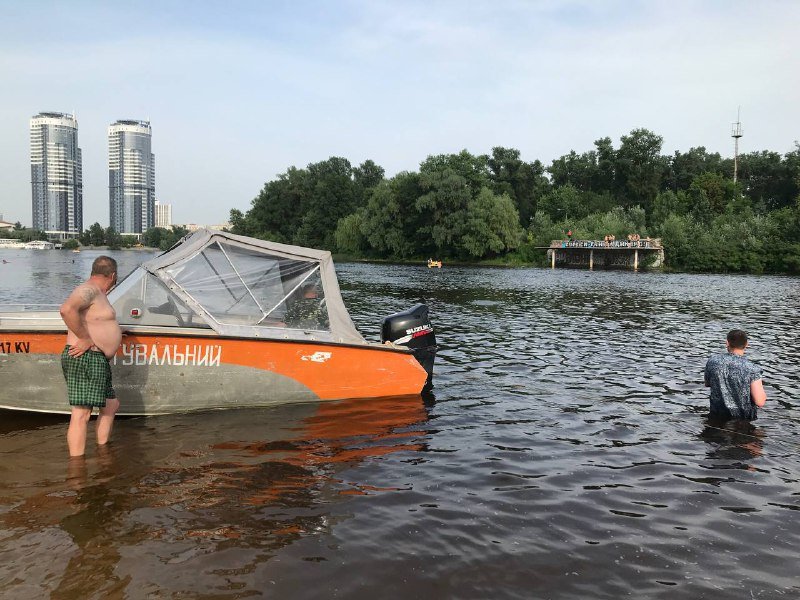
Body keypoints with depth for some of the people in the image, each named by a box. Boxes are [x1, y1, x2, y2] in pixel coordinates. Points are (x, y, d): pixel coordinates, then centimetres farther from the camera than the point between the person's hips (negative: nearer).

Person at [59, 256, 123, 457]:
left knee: (111, 405, 20)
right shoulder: (88, 290, -13)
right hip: (85, 359, -11)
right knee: (81, 414, -9)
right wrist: (85, 339, -24)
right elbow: (66, 309, -33)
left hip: (98, 362, 11)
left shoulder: (96, 293, 19)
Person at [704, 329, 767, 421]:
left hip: (717, 415, 5)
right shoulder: (752, 369, -21)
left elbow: (707, 384, 10)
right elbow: (760, 402, -19)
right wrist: (761, 388, 1)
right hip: (744, 418, -4)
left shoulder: (712, 361, -10)